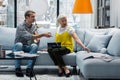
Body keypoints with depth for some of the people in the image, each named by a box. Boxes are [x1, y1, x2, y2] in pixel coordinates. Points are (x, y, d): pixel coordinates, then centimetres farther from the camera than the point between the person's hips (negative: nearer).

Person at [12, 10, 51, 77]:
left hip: (28, 47, 4)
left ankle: (29, 68, -31)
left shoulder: (33, 26, 5)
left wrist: (37, 37, -11)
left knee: (35, 46, -29)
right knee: (19, 44, -39)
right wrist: (43, 35, -35)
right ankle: (17, 68, -28)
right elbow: (29, 37, -31)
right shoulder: (21, 27, -19)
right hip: (18, 47, -4)